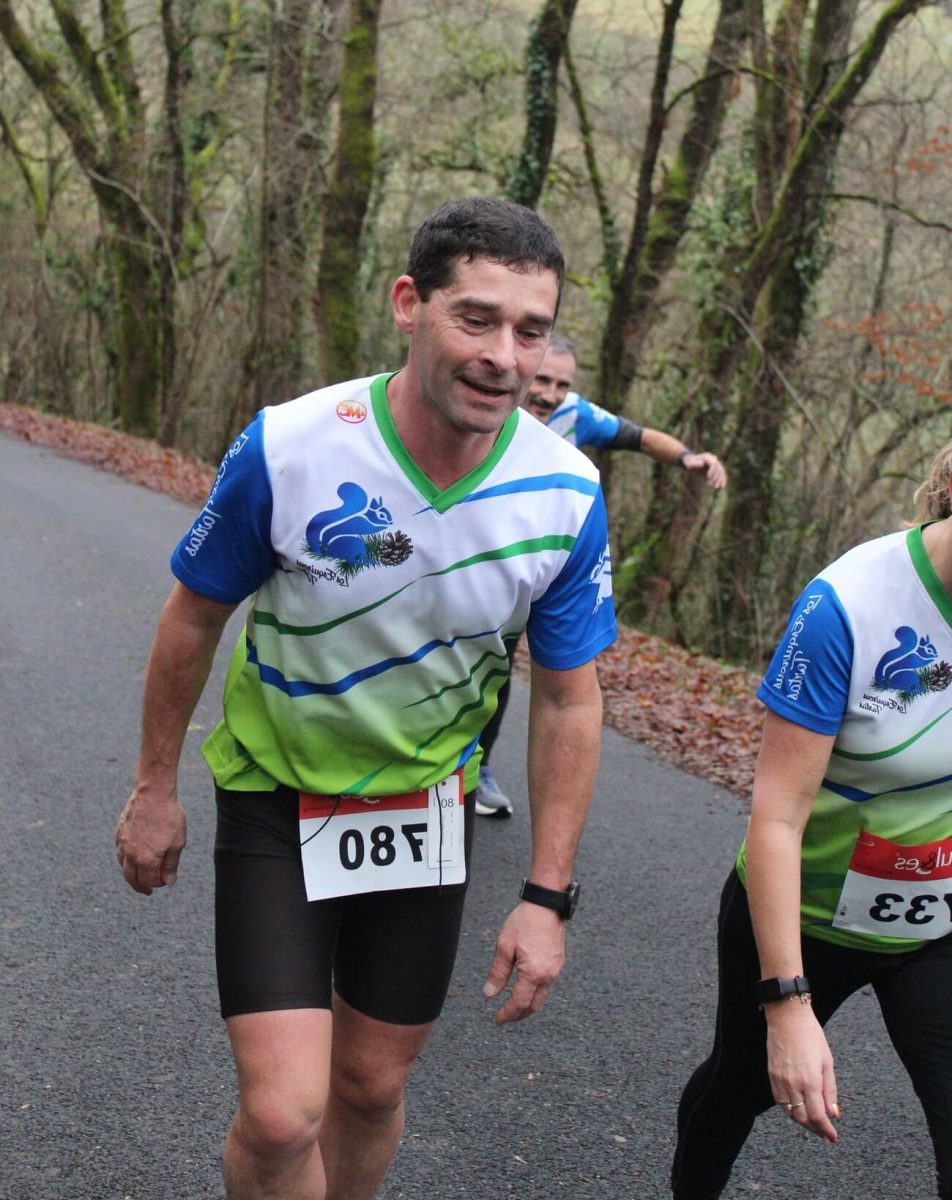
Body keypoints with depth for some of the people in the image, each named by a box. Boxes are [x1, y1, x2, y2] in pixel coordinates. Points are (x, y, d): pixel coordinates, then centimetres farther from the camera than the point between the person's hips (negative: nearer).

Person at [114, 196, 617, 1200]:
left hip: (422, 807, 3)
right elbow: (194, 615, -7)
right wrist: (154, 788, 3)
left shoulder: (567, 497, -17)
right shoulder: (286, 448, -24)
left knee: (372, 1089, 15)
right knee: (281, 1114, -12)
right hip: (276, 800, -2)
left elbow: (568, 701, -5)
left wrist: (547, 895, -4)